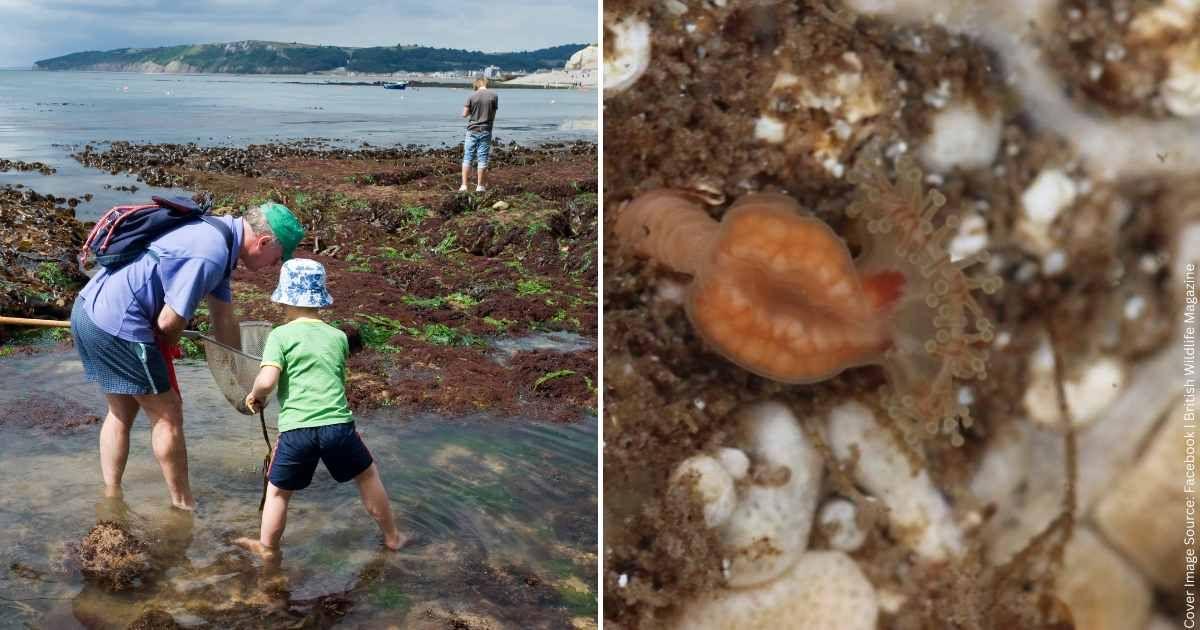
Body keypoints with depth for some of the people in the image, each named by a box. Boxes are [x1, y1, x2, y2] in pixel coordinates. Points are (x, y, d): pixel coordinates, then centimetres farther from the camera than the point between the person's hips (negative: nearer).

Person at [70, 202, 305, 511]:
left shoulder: (218, 235, 12)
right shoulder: (210, 254, -21)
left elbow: (223, 320, 19)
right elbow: (169, 323, -18)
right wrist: (168, 348, 5)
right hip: (117, 324, -10)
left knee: (121, 412, 21)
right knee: (167, 413, 4)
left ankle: (111, 499, 30)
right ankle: (183, 506, 16)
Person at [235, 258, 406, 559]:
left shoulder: (280, 336, 0)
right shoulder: (338, 336, 13)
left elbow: (267, 381, -11)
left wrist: (254, 396, 9)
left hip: (296, 429, -2)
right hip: (338, 423, 3)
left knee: (277, 491, 19)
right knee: (367, 476, 23)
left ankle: (267, 548, 34)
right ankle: (391, 536, 33)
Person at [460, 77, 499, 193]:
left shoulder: (472, 96, -5)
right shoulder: (493, 95, -2)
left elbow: (464, 114, -3)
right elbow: (493, 115, 4)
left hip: (472, 130, 0)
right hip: (486, 131, 0)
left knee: (467, 158, 6)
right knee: (482, 159, 5)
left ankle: (464, 185, 3)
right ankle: (480, 186, 8)